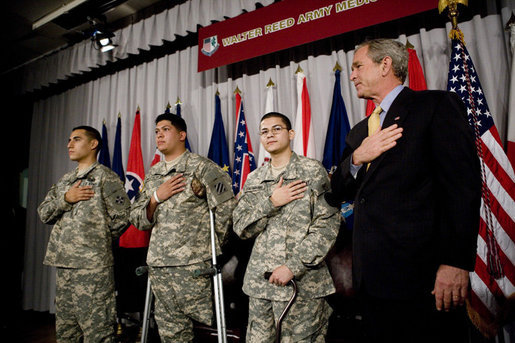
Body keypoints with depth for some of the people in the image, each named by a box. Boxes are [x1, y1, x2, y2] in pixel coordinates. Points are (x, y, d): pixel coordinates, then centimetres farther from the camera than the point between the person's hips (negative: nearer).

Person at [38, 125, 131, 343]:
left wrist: (98, 239, 1)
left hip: (93, 265, -8)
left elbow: (122, 217, -9)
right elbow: (43, 213, 13)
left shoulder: (105, 177, -5)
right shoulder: (65, 181, 19)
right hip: (64, 263, 8)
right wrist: (65, 199, -5)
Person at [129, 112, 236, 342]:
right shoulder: (152, 175, 16)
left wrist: (209, 246, 3)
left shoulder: (202, 168, -4)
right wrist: (156, 198, -5)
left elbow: (226, 209, -5)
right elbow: (138, 220, 14)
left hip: (194, 264, -5)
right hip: (158, 265, 6)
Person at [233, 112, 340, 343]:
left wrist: (292, 266, -15)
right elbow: (241, 228, 7)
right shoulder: (254, 180, 13)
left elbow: (327, 226, -8)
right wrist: (271, 202, -9)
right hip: (260, 281, 4)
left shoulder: (313, 171, 0)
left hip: (303, 282, -4)